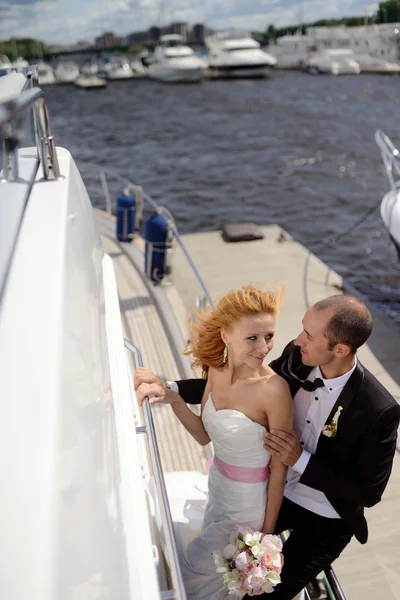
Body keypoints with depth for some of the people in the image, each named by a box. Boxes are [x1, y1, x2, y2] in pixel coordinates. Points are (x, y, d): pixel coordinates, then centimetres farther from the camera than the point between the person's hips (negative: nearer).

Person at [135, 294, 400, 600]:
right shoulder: (295, 358, -18)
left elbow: (369, 491, -21)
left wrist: (301, 460, -31)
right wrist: (171, 390, -14)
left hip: (325, 521, -4)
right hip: (278, 491, 5)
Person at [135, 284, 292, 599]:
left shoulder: (274, 389, -31)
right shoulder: (218, 368, -12)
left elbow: (279, 467, -21)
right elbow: (205, 435, -2)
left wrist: (267, 532, -12)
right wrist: (173, 398, -18)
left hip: (248, 504, -6)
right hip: (218, 487, 6)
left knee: (194, 568, 16)